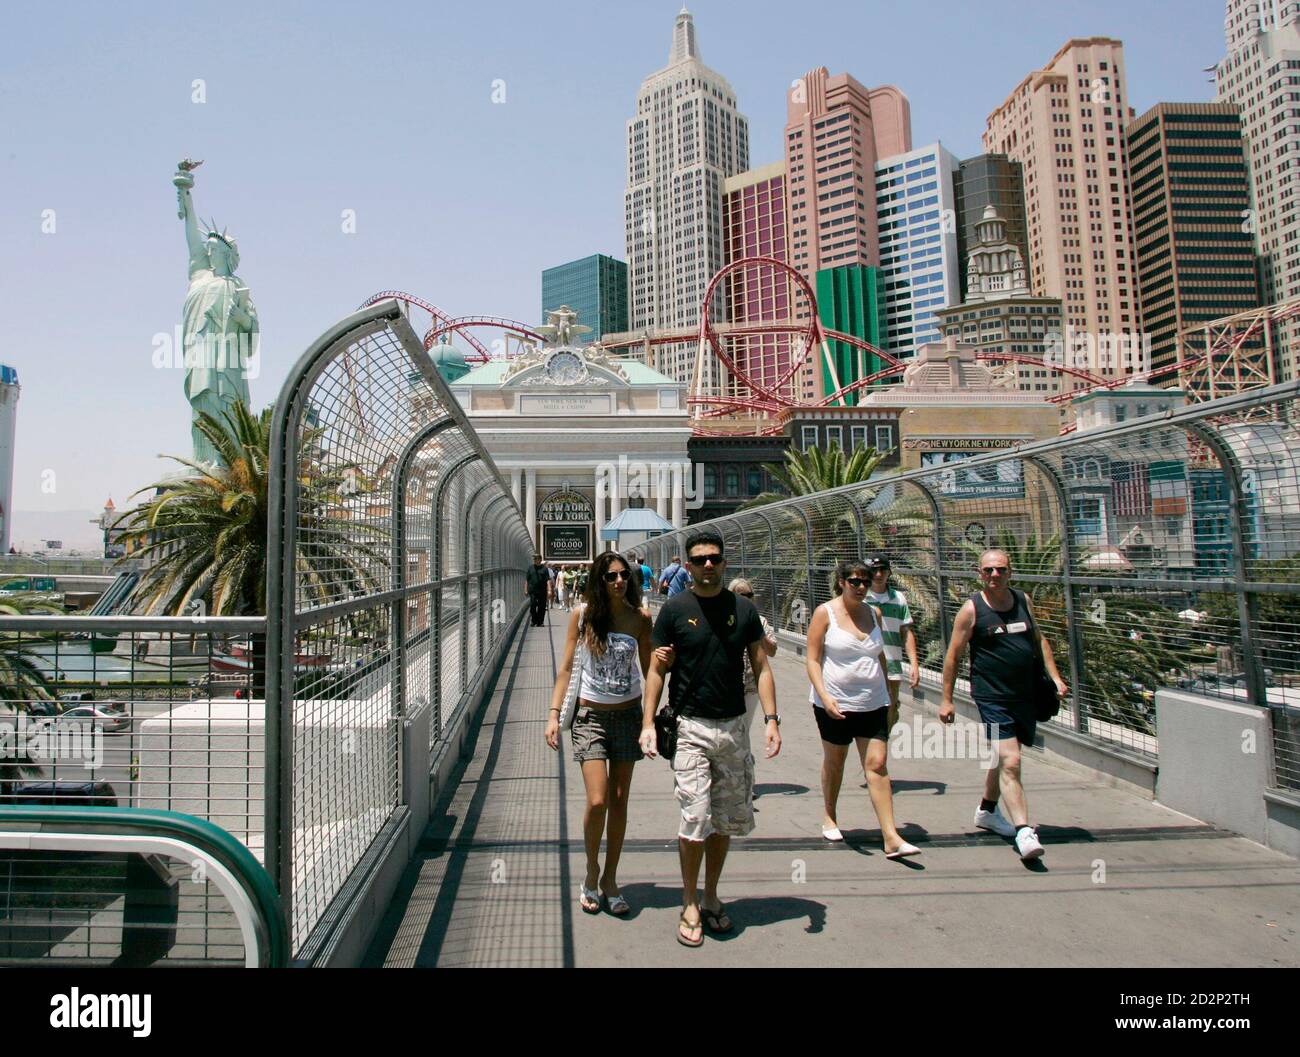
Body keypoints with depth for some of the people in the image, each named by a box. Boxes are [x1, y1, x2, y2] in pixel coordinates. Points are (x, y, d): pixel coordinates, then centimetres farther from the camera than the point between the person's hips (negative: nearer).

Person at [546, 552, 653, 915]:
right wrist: (554, 714, -7)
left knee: (619, 801, 8)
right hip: (590, 715, -1)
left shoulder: (640, 618, -3)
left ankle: (610, 879, 26)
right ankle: (591, 873, 19)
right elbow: (567, 669, -1)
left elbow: (648, 671, 2)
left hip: (628, 714, 2)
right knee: (597, 802, -8)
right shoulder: (582, 614, -6)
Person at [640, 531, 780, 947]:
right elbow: (657, 668, -1)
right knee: (695, 818, -5)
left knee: (727, 819, 12)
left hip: (733, 726, 3)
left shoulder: (743, 609, 3)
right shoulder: (674, 609, -4)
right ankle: (690, 905, 15)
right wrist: (648, 722, -8)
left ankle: (711, 897, 30)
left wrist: (771, 718, -4)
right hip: (689, 726, -3)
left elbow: (761, 667, 6)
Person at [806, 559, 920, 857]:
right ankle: (829, 817, 34)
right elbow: (812, 659, -9)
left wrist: (888, 693, 18)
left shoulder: (873, 612, 6)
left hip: (873, 703, 3)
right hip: (835, 704, -3)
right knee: (834, 763, 13)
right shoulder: (825, 613, -8)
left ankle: (891, 838, 0)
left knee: (877, 765, -2)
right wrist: (824, 695, -21)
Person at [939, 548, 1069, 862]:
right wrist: (947, 700, -5)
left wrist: (1055, 678, 9)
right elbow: (953, 656, -5)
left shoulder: (1023, 600, 6)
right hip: (992, 697, -6)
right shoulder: (972, 609, -9)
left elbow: (1039, 640, 19)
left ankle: (987, 810, 37)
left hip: (1026, 694, 6)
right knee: (1010, 762, -13)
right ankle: (1024, 831, -10)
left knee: (1004, 758, 18)